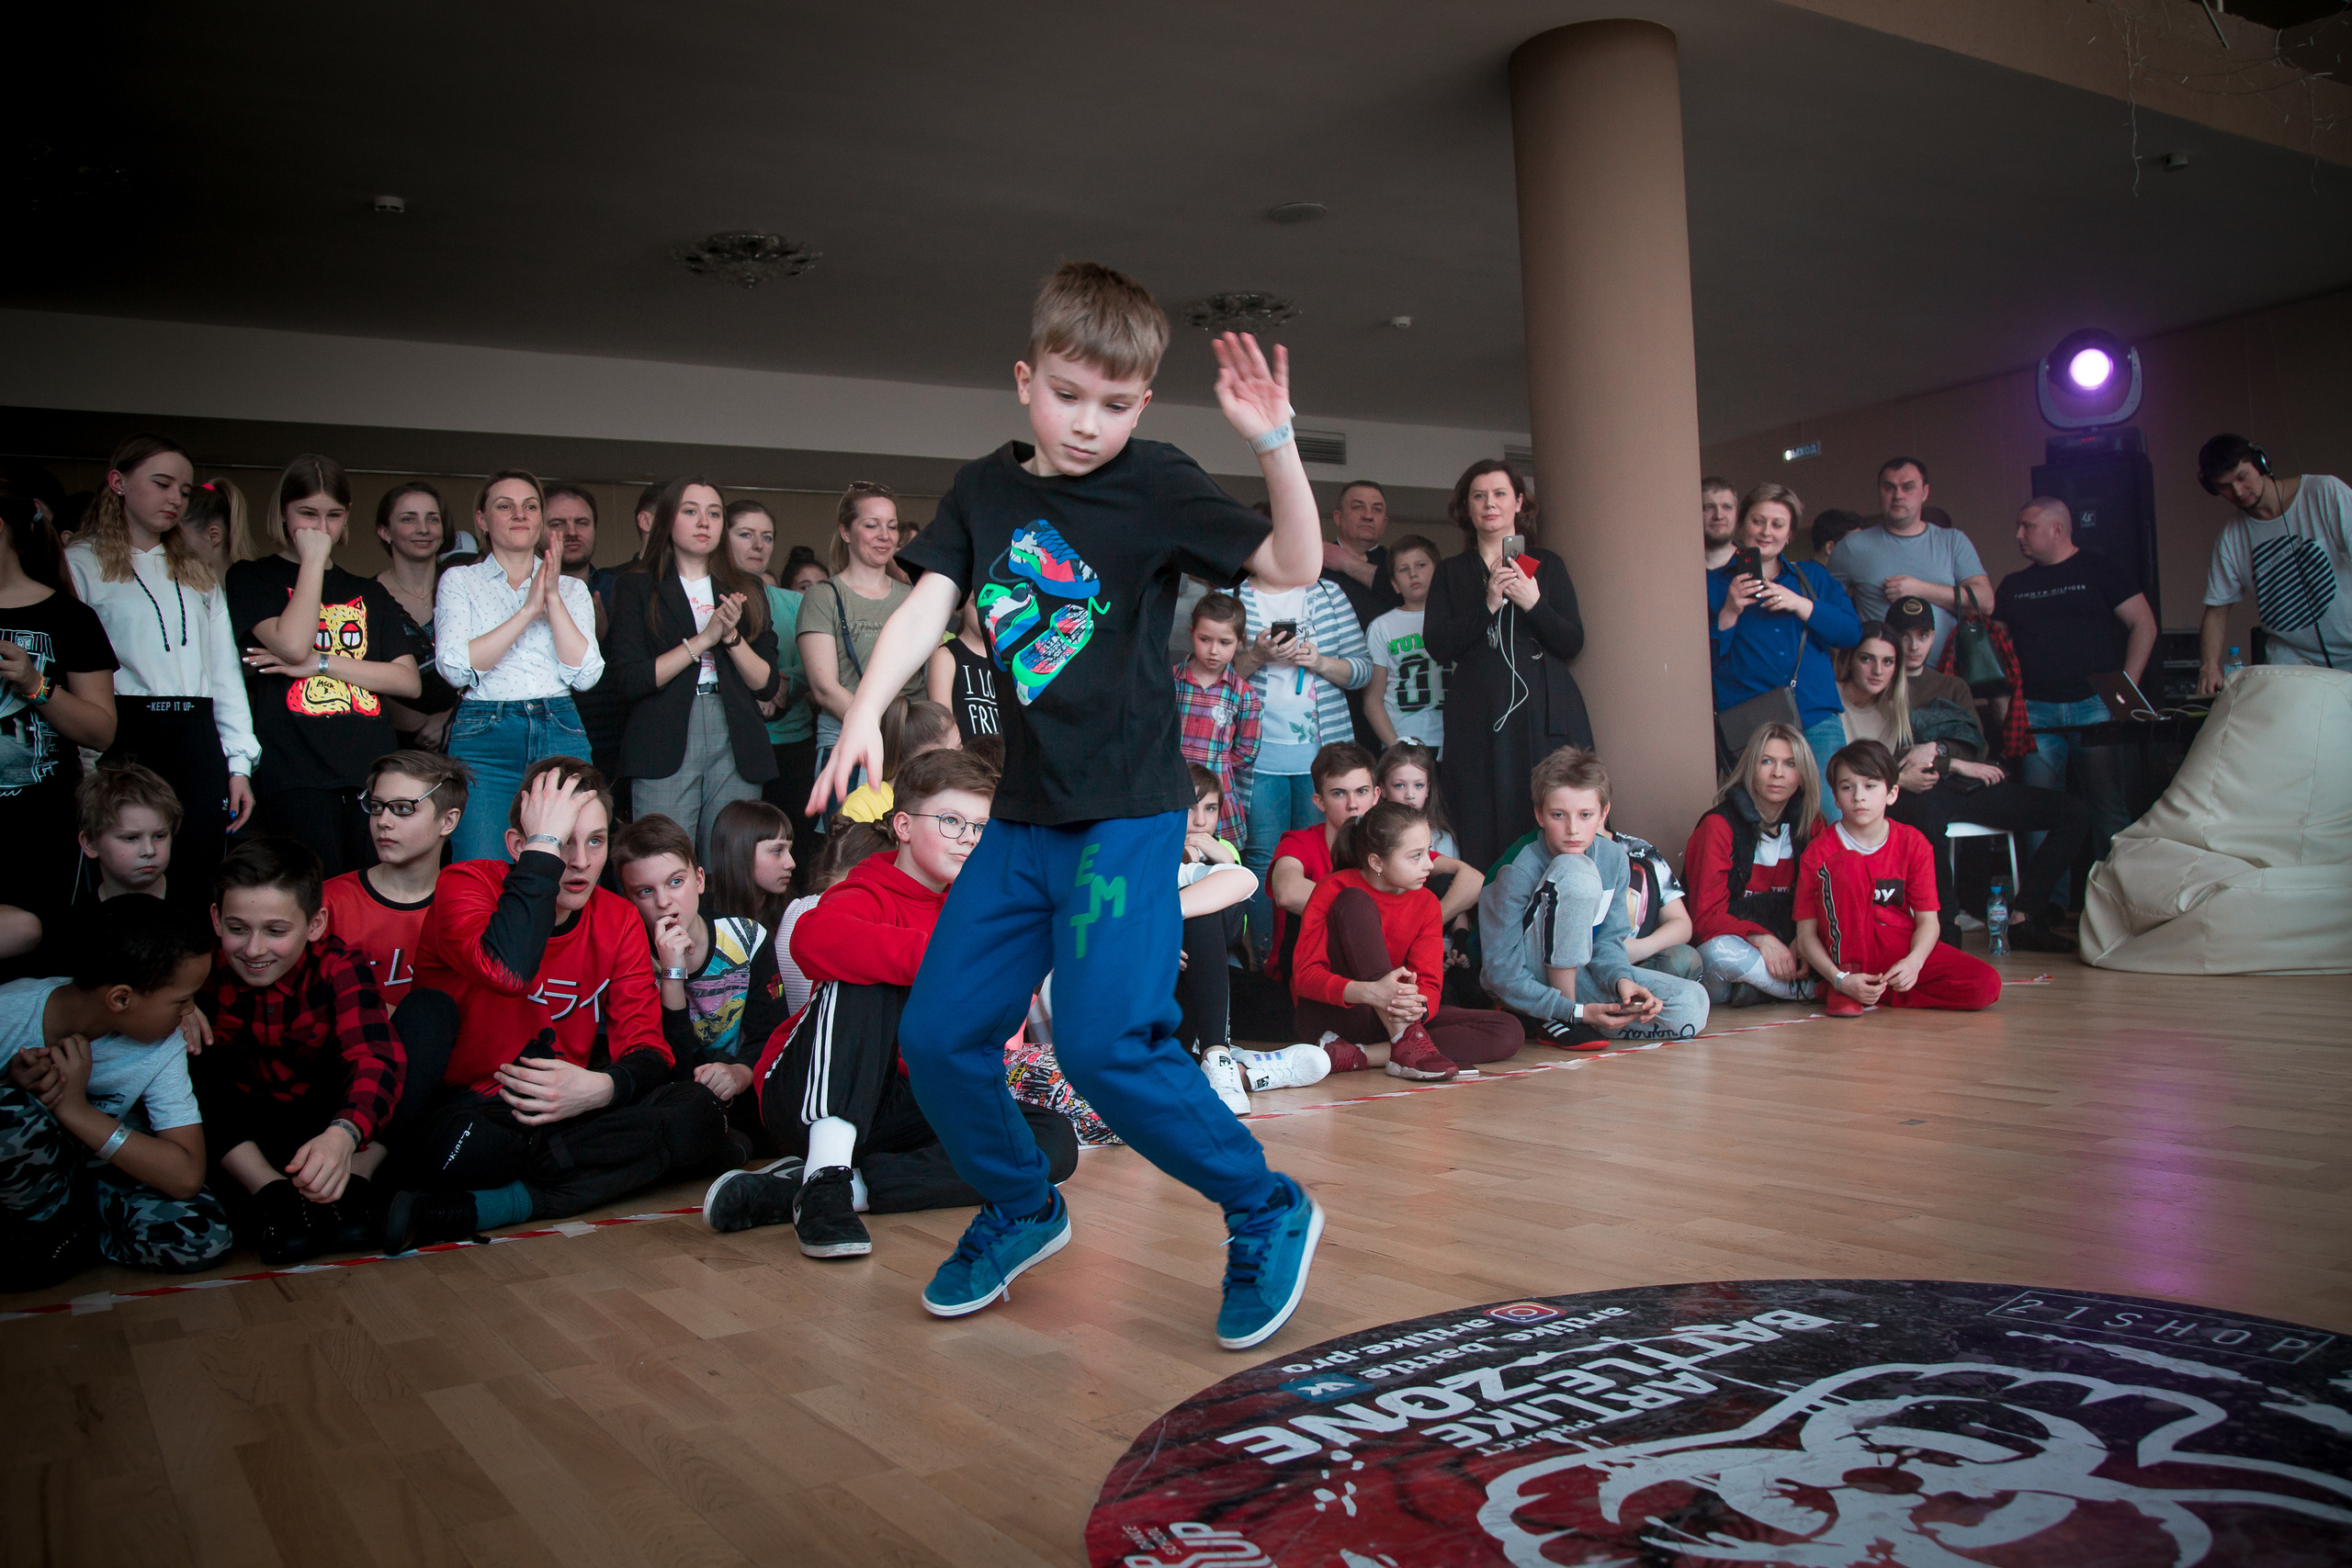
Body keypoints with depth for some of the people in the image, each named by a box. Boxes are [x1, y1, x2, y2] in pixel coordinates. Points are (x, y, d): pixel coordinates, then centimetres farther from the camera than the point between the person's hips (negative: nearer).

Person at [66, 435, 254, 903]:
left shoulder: (200, 574, 22)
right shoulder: (81, 564, 6)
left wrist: (239, 763, 8)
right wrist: (92, 762, -14)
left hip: (198, 739, 4)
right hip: (124, 737, -4)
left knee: (200, 876, 0)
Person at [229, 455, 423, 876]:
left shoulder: (368, 593, 22)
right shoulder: (252, 578, 10)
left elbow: (410, 682, 9)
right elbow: (293, 644, -11)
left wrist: (321, 663, -3)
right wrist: (313, 560, -1)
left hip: (373, 766, 4)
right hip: (295, 772, -3)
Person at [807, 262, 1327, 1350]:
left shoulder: (1156, 486, -3)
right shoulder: (984, 491, 9)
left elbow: (1293, 568, -10)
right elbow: (926, 606, -2)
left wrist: (1274, 444, -24)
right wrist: (865, 710, -19)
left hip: (1128, 812, -5)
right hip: (1025, 814, 6)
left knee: (1105, 1043, -16)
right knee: (938, 1034, 6)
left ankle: (1266, 1215, 5)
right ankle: (1021, 1208, 31)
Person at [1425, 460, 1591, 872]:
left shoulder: (1546, 565, 13)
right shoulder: (1451, 572, 14)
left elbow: (1573, 644, 5)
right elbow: (1438, 646, 1)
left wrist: (1534, 603, -11)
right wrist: (1487, 604, -11)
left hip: (1545, 715, 0)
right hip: (1478, 719, 0)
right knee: (1486, 836, -6)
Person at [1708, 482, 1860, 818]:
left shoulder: (1814, 578, 20)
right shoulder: (1715, 585, 12)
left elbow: (1852, 632, 6)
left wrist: (1800, 605, -4)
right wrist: (1730, 612, -11)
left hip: (1817, 718, 2)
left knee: (1834, 818, -12)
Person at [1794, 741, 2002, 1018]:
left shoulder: (1912, 843, 0)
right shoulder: (1818, 854, -7)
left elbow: (1927, 920, -3)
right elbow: (1806, 935, -10)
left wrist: (1914, 961, -23)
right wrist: (1841, 980, -25)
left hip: (1902, 950, 3)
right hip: (1849, 952, -3)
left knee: (1986, 985, -21)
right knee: (1847, 863, -26)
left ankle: (1873, 993, -12)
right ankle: (1843, 989, -22)